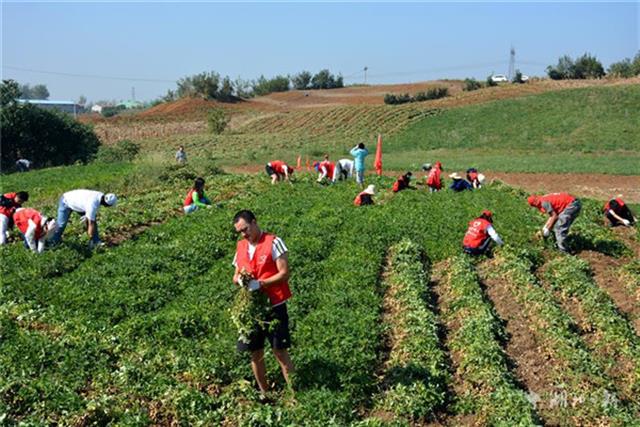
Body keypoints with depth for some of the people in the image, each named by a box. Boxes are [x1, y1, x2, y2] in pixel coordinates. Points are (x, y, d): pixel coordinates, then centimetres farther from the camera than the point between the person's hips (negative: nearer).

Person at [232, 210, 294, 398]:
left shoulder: (273, 242, -9)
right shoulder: (241, 246, 9)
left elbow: (284, 274, -14)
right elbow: (236, 275, 15)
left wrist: (260, 283, -24)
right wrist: (239, 279, -8)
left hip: (274, 306, -6)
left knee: (280, 351, -4)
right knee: (255, 352, 11)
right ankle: (263, 393, 25)